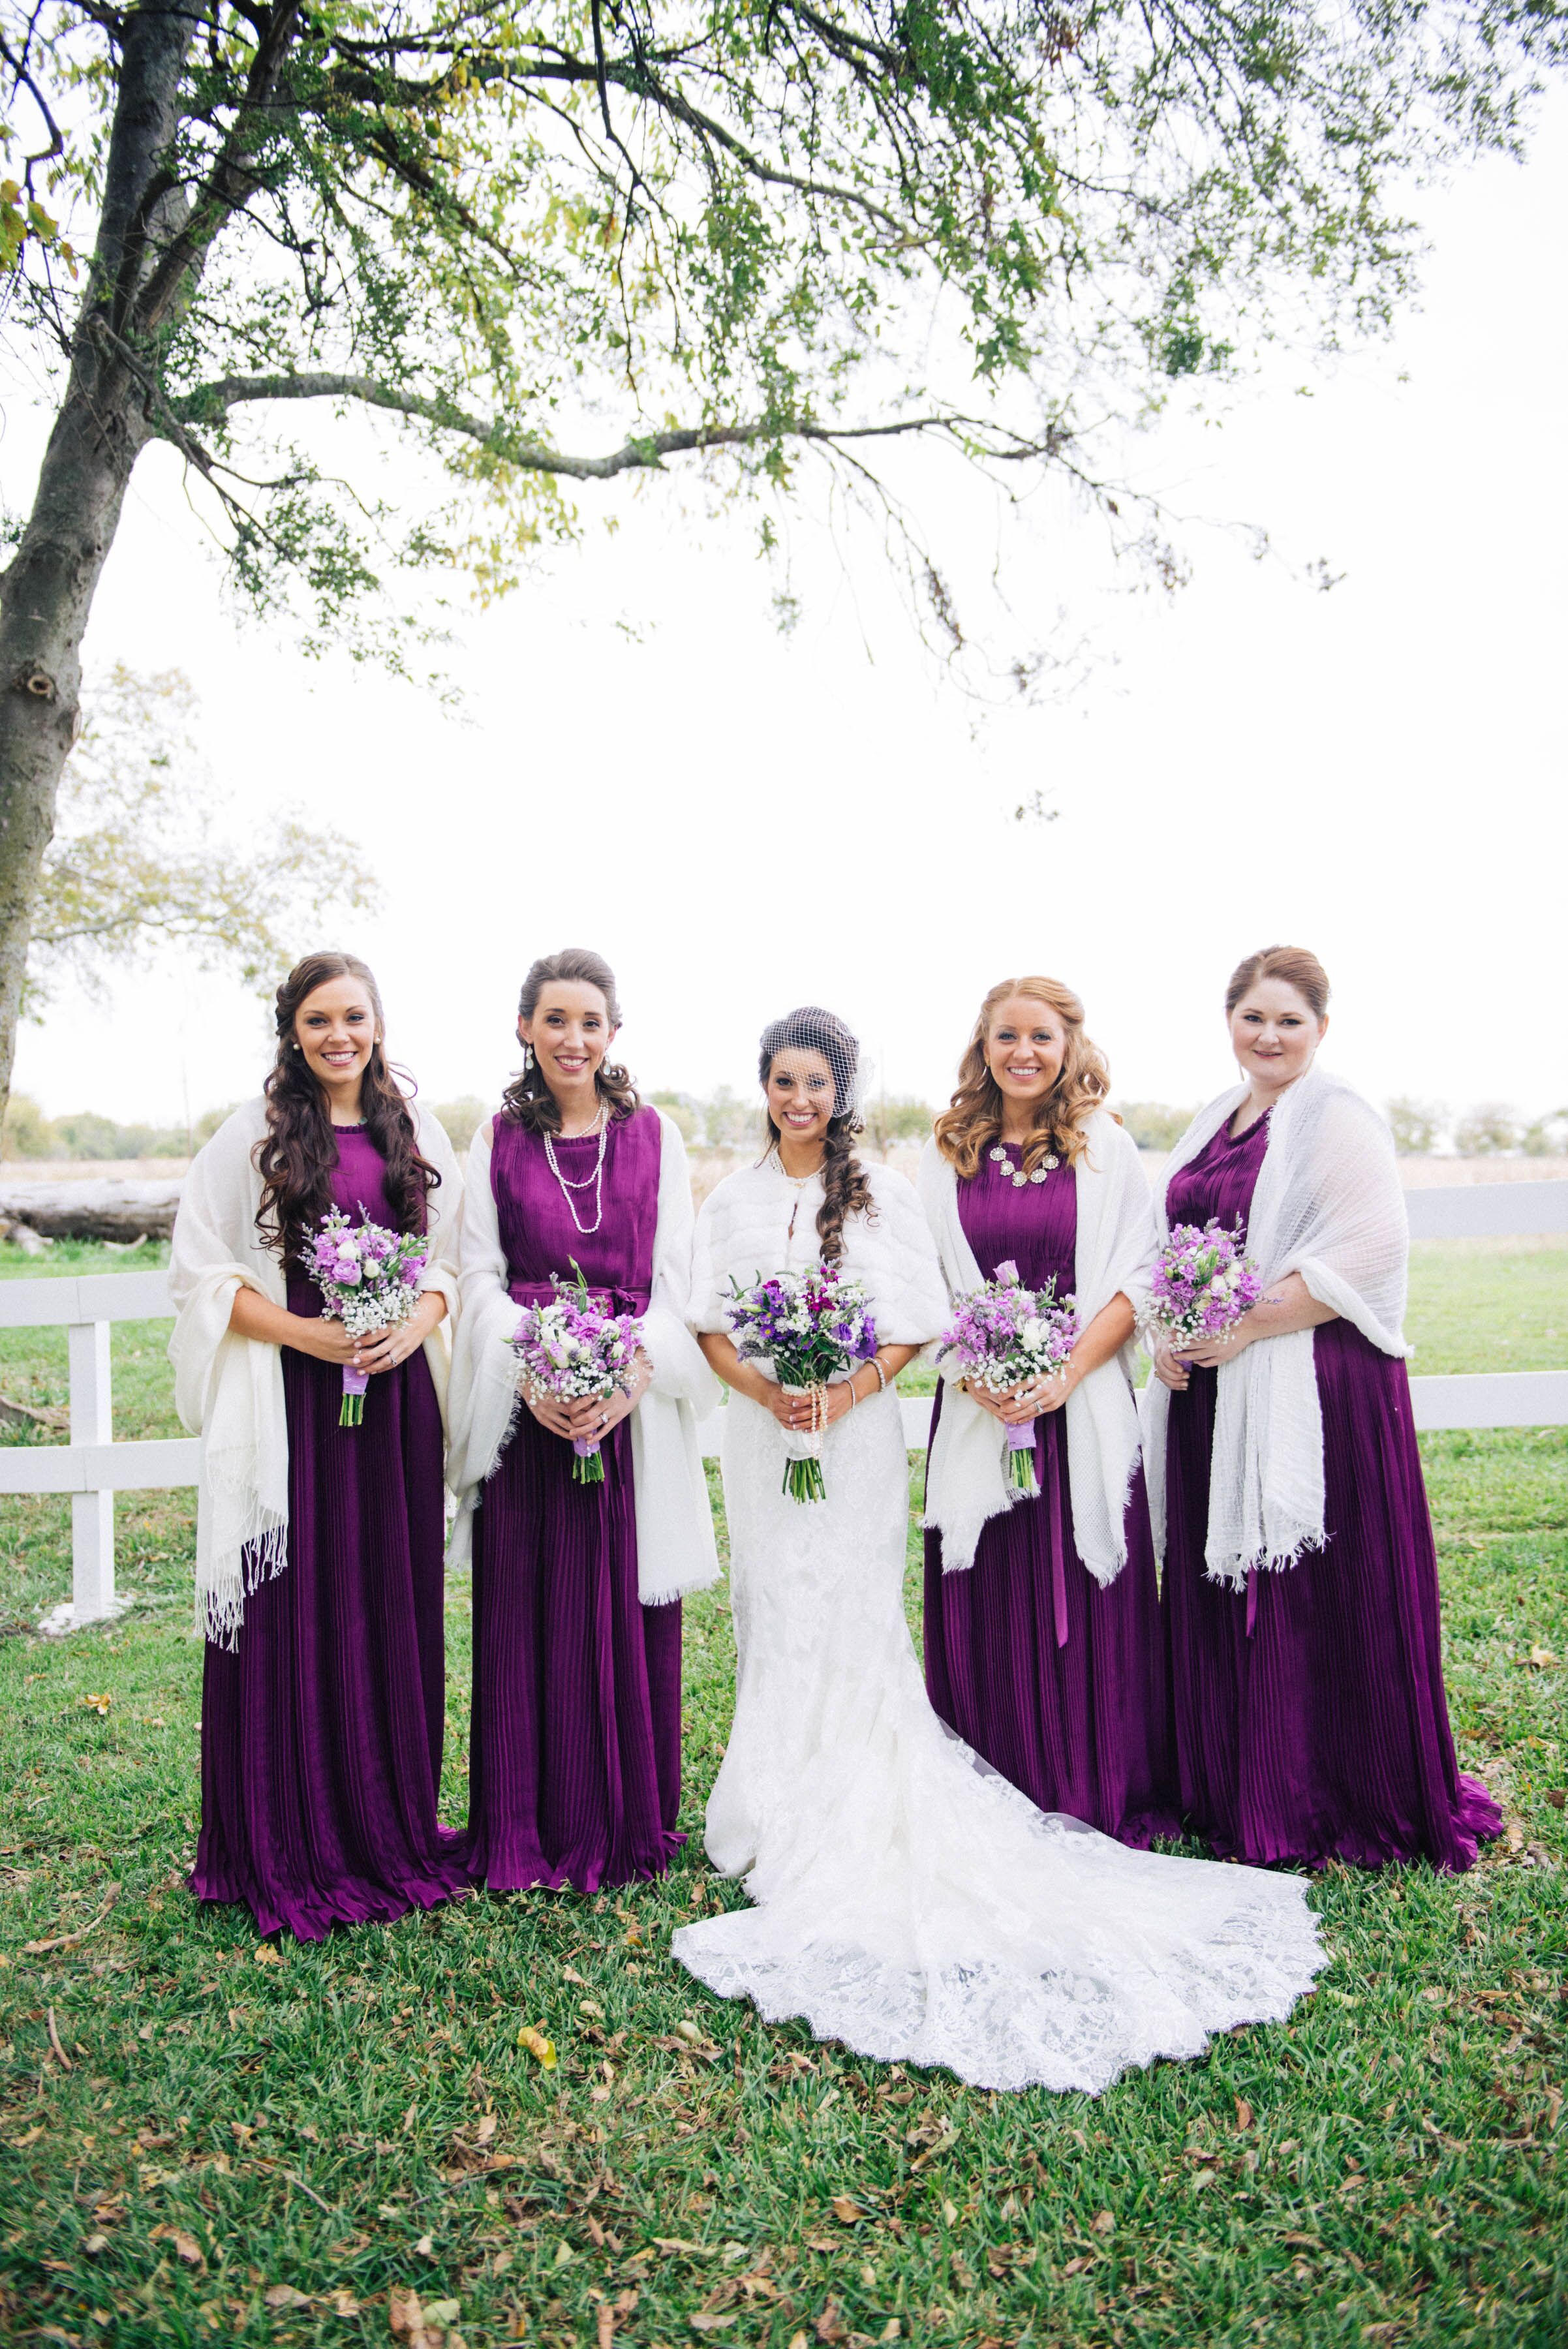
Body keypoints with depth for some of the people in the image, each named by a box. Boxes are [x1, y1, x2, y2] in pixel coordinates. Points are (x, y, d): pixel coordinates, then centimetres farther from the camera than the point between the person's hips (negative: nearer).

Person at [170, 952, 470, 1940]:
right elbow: (202, 1272, -1)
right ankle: (290, 1852, 19)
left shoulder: (417, 1133, 9)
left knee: (396, 1610, 9)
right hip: (291, 1403, -3)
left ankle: (393, 1826, 26)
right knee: (293, 1618, 2)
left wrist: (417, 1326, -8)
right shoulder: (251, 1135, 0)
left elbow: (452, 1258, 11)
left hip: (398, 1397, 3)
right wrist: (301, 1331, -13)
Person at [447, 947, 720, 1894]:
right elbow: (479, 1275, 3)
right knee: (528, 1612, 4)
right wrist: (530, 1376, -13)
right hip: (527, 1406, 0)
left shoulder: (655, 1135, 6)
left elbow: (675, 1275, 3)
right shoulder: (498, 1140, 7)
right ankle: (534, 1832, 18)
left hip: (635, 1405, 0)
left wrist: (634, 1375, -13)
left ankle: (631, 1825, 20)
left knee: (629, 1611, 4)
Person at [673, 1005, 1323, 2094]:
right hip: (764, 1434, 3)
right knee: (777, 1622, 5)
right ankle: (787, 1822, 18)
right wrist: (764, 1388, -12)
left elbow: (915, 1324, -2)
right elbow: (711, 1323, 5)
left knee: (852, 1620, -3)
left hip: (858, 1434, -2)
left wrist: (850, 1388, -17)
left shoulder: (884, 1194, 0)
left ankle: (858, 1829, 9)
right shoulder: (732, 1200, 7)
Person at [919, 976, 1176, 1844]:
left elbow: (1134, 1280, -1)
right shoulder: (946, 1156, 8)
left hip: (1084, 1408, -1)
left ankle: (1104, 1800, 20)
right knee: (987, 1606, 5)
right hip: (978, 1409, 1)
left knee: (1090, 1601, 3)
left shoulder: (1108, 1148, 4)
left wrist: (1066, 1374, -13)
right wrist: (975, 1377, -10)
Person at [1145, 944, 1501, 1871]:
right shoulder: (1215, 1122, 15)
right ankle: (1234, 1793, 27)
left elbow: (1371, 1251, -18)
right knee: (1220, 1587, 12)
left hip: (1312, 1389, -7)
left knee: (1317, 1597, 0)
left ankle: (1334, 1806, 17)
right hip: (1208, 1392, 7)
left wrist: (1246, 1325, -18)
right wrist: (1163, 1332, 1)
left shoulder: (1339, 1119, -8)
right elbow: (1166, 1243, 19)